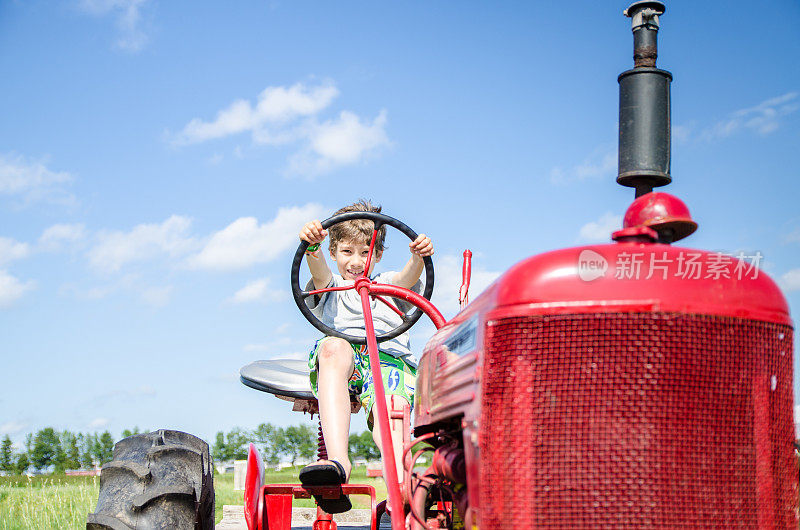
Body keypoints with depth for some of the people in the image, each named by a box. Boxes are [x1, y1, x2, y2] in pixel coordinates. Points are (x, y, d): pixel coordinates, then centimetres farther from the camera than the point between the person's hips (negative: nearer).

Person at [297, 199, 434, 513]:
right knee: (333, 346, -38)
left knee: (388, 405, -33)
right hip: (339, 359, -1)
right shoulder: (330, 286, 31)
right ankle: (338, 460, -55)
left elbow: (409, 276, 7)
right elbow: (318, 267, 5)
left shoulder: (389, 285, 33)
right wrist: (312, 246, -20)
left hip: (388, 356, 1)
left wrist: (418, 257, -19)